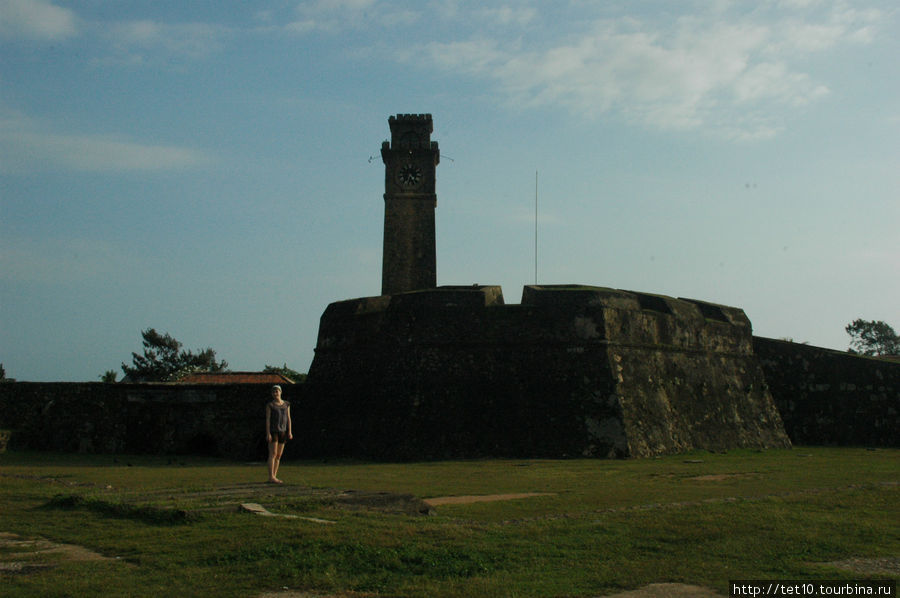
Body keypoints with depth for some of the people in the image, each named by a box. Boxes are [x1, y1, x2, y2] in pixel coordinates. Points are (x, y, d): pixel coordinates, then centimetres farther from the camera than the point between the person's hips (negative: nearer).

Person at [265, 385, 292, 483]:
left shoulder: (286, 404, 11)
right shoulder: (270, 404, -3)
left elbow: (288, 419, 10)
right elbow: (267, 419, -7)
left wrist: (289, 432, 1)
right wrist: (268, 434, -14)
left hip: (282, 431, 6)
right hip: (273, 430, -6)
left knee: (279, 456, 5)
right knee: (273, 454, -11)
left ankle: (274, 477, 10)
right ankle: (271, 477, -13)